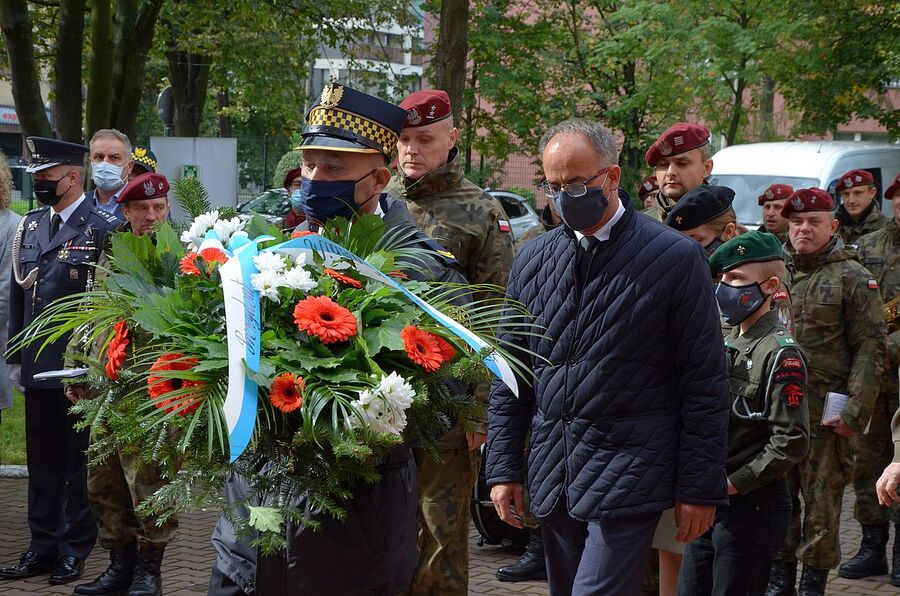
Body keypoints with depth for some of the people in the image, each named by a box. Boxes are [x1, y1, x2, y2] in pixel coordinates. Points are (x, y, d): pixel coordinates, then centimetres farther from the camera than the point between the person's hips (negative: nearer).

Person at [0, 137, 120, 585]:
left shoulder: (102, 229, -8)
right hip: (38, 364, 6)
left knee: (78, 459, 4)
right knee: (41, 459, 11)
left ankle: (75, 548, 11)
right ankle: (43, 545, 19)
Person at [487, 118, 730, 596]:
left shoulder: (676, 259, -5)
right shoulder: (533, 261, 9)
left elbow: (705, 382, -5)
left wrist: (700, 488, -7)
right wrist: (503, 469, 9)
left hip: (629, 476, -5)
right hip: (552, 478, 5)